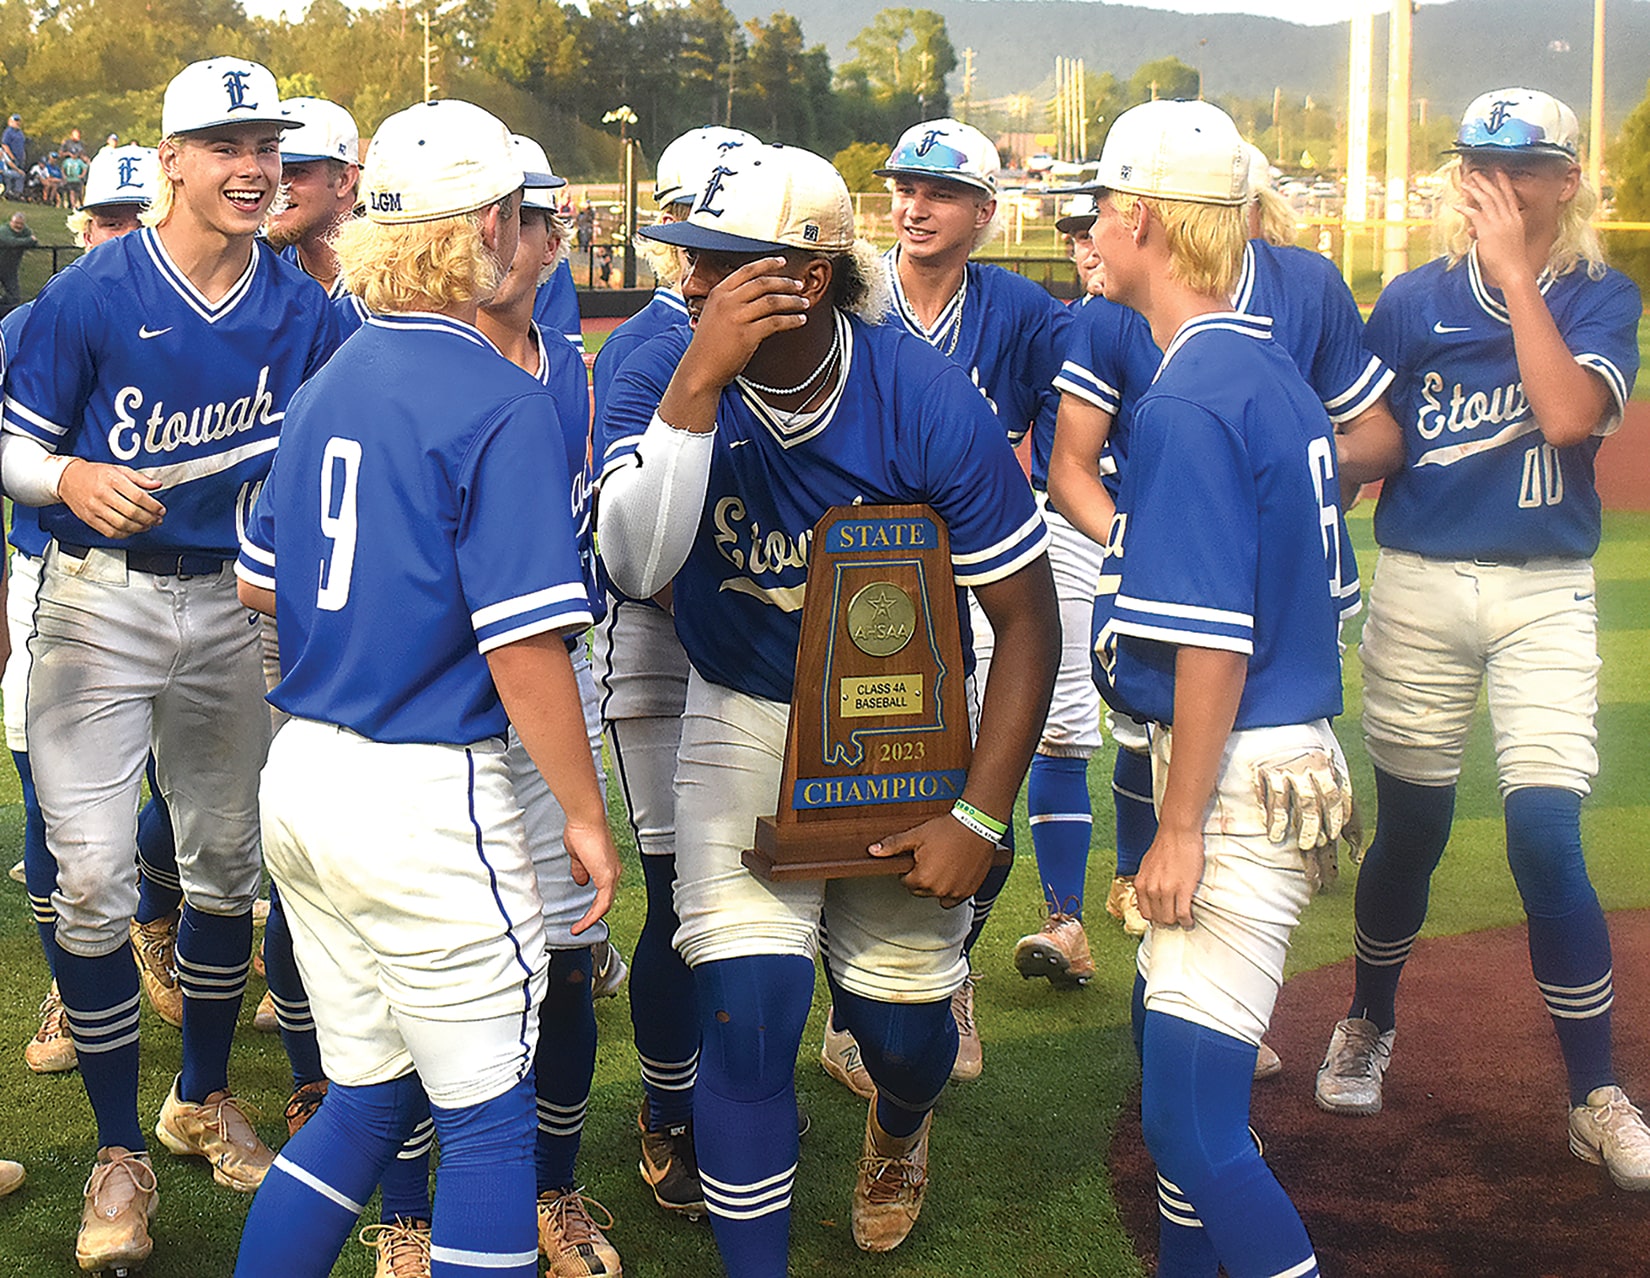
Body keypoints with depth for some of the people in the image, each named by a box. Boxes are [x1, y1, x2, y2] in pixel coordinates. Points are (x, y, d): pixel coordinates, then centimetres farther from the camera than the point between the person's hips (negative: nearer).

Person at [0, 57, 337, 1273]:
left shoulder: (304, 310, 0)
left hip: (238, 606, 4)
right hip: (101, 604, -3)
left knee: (227, 863, 14)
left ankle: (207, 1097, 35)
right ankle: (122, 1152, 8)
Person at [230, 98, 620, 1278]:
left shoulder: (328, 385, 10)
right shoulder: (501, 403, -14)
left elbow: (261, 581, 18)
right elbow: (523, 643, -18)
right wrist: (585, 814, -9)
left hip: (302, 773, 8)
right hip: (424, 794, -8)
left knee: (371, 1093, 19)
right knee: (489, 1114, 5)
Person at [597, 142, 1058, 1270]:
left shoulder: (927, 402, -23)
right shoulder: (663, 375, -18)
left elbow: (1028, 618, -15)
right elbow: (636, 569, -34)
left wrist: (981, 817, -18)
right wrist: (700, 379, -41)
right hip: (743, 719, 1)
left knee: (901, 1017, 8)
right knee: (750, 1006, -13)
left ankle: (898, 1130, 47)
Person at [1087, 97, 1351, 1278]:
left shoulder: (1187, 402, -18)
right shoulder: (1278, 373, 10)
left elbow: (1213, 643, -21)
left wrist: (1180, 826, -16)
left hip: (1238, 779, -10)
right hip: (1299, 745, 10)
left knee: (1194, 1124, -8)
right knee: (1173, 1053, 21)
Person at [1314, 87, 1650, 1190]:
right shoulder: (1415, 301, 3)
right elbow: (1361, 451, 4)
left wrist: (1515, 269, -15)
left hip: (1546, 597, -1)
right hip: (1419, 589, 1)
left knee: (1546, 835, -12)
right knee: (1410, 829, 10)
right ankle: (1370, 1024, 36)